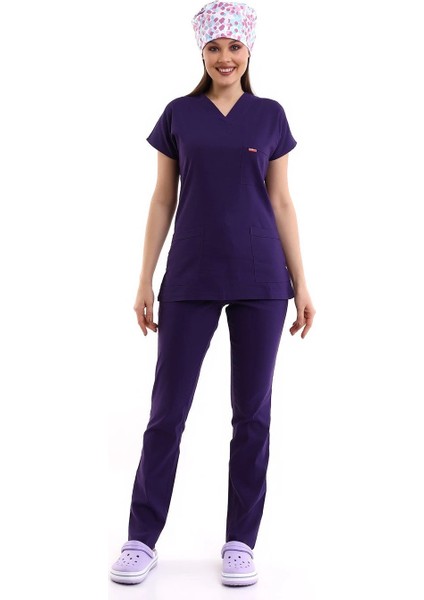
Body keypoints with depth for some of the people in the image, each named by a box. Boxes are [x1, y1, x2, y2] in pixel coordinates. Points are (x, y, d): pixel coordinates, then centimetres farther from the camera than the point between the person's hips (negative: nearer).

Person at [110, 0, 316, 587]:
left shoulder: (269, 115, 7)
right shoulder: (179, 114, 7)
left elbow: (282, 202, 7)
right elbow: (163, 201, 7)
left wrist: (301, 283, 3)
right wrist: (145, 280, 3)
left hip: (260, 280, 1)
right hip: (191, 280, 0)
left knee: (253, 413, 5)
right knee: (167, 411, 1)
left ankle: (241, 543, 16)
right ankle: (142, 540, 13)